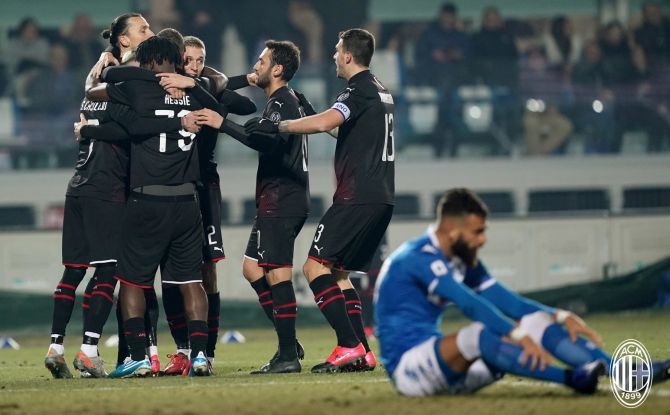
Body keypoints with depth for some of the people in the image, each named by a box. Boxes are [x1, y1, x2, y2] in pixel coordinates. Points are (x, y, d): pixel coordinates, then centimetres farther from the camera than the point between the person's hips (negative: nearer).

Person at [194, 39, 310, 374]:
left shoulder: (282, 102, -13)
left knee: (277, 274, -11)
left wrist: (223, 124, -28)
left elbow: (270, 142, -28)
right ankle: (289, 344, 14)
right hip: (276, 202, 11)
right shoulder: (286, 101, 19)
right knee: (252, 267, 14)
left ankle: (288, 356, -11)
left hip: (281, 203, -11)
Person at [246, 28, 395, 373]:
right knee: (338, 272, 16)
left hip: (358, 198, -10)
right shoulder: (380, 92, 19)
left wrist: (277, 125, -17)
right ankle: (363, 353, 8)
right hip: (381, 198, 10)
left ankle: (348, 345, -18)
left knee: (315, 265, -10)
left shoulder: (360, 91, -11)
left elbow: (323, 123, -27)